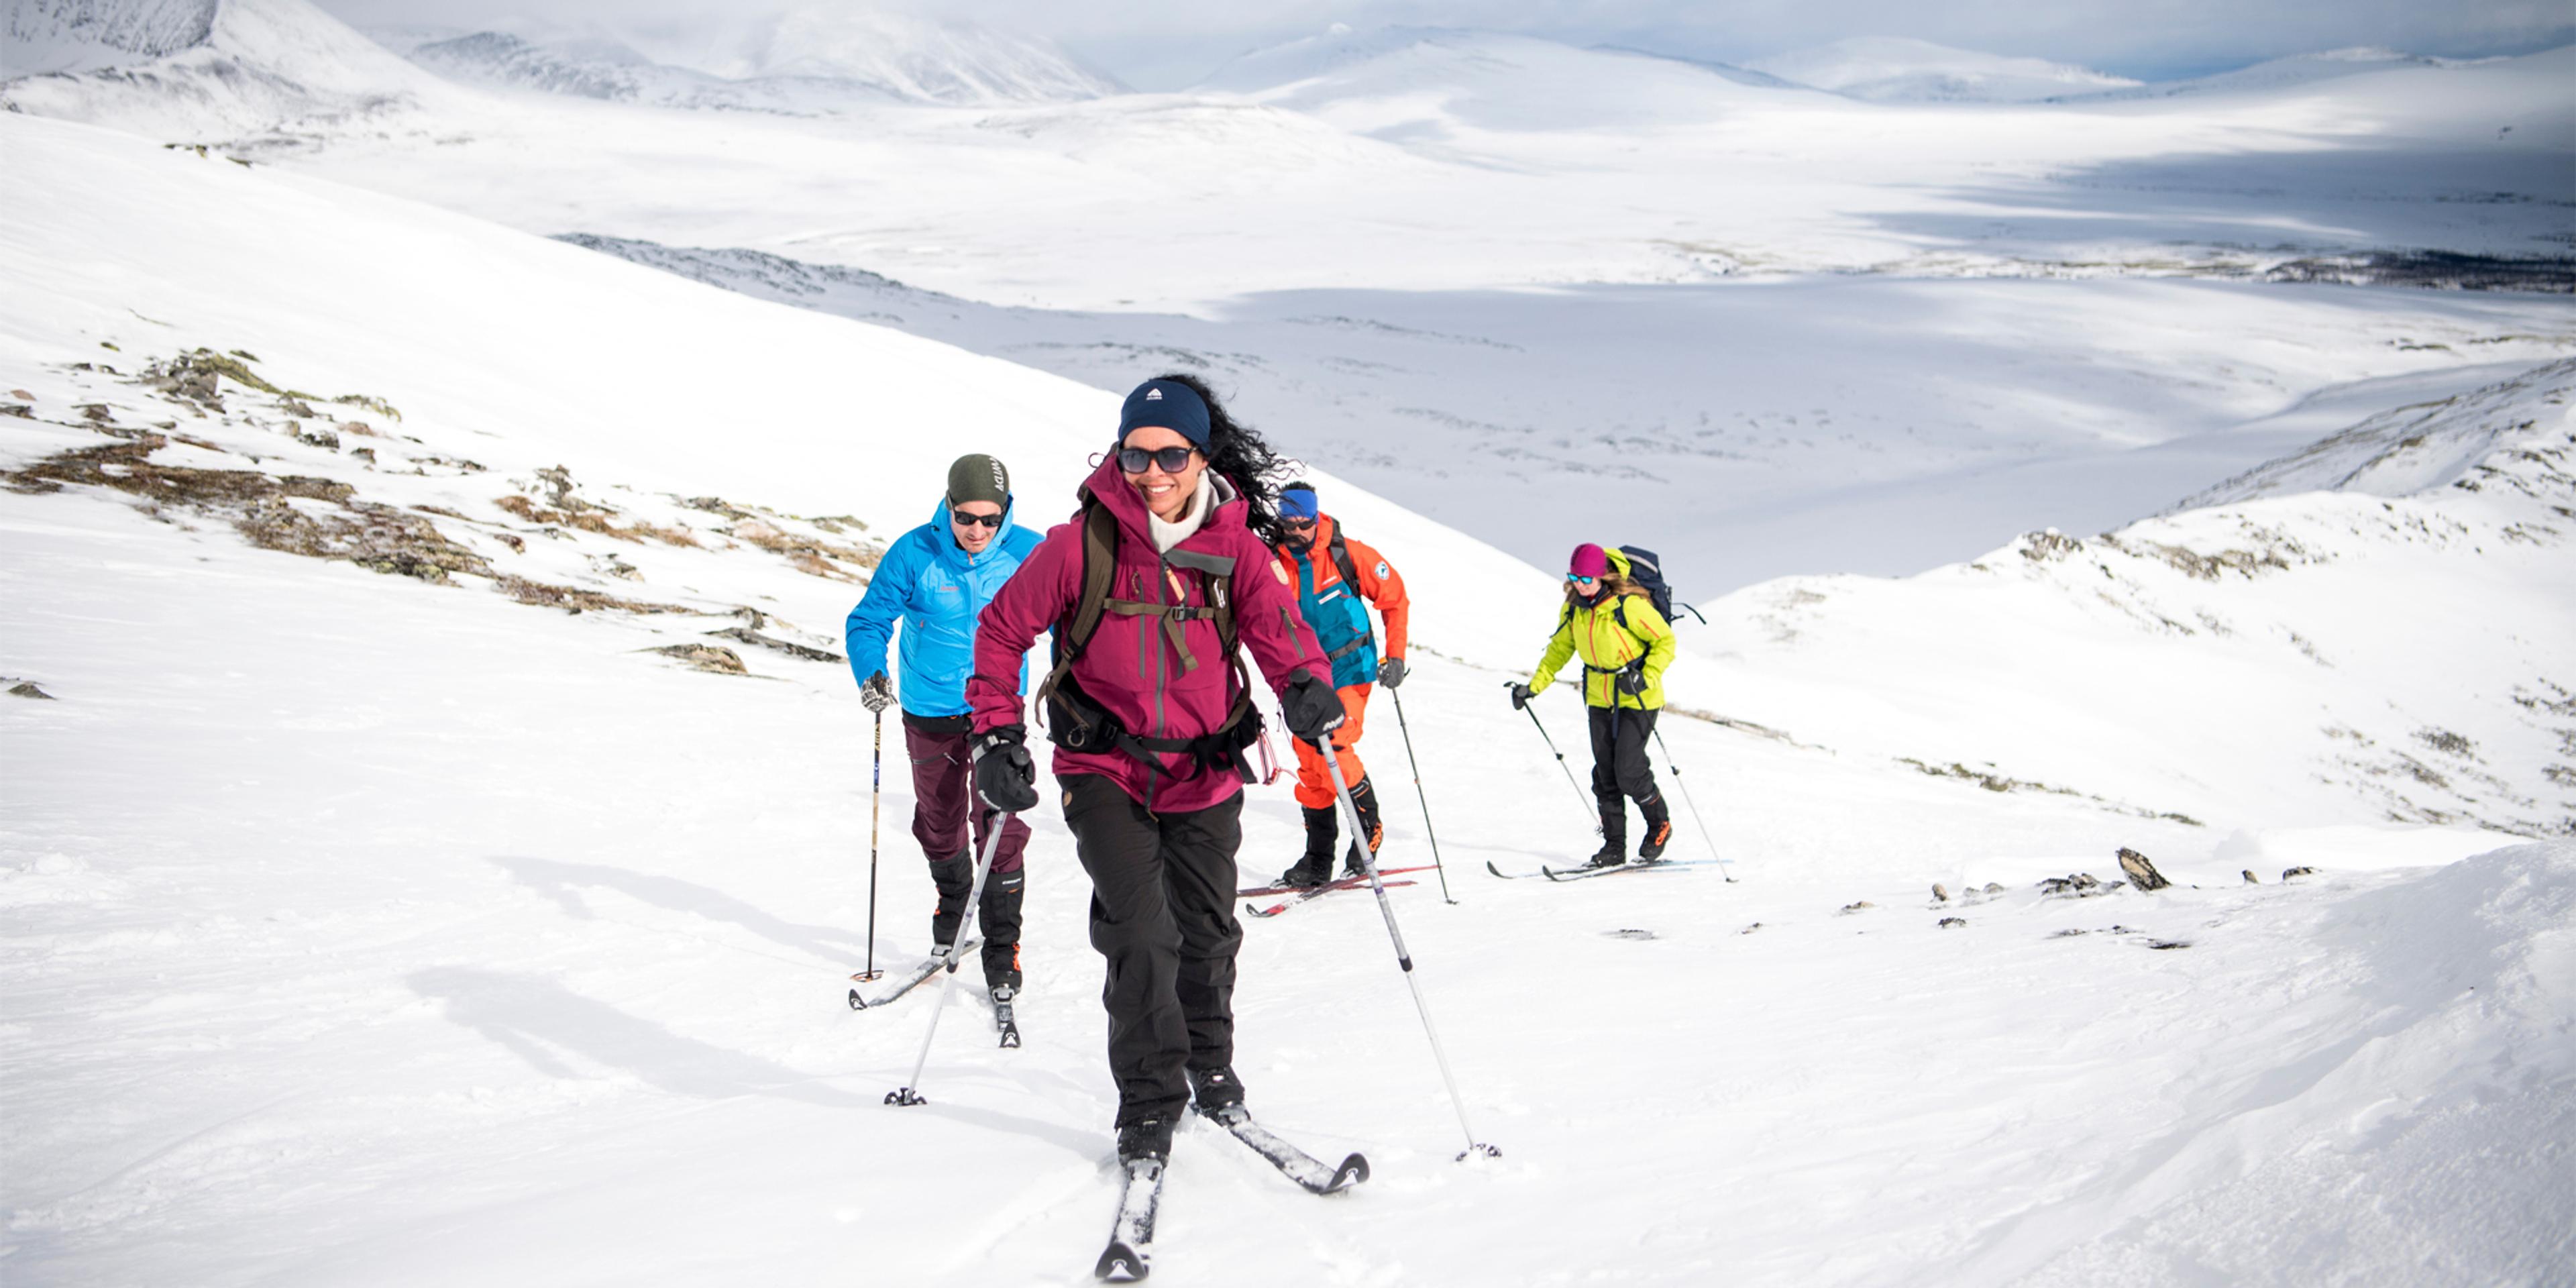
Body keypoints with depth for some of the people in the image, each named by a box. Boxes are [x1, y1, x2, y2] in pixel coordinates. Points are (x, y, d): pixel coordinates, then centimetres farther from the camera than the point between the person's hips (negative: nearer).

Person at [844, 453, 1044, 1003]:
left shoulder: (1028, 554, -12)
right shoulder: (914, 555, -14)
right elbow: (869, 620, -7)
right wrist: (871, 672, -25)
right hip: (930, 715, 1)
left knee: (1001, 827, -10)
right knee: (939, 824, 17)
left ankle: (1002, 950, 2)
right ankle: (953, 901, 47)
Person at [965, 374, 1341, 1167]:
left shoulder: (1236, 546, -6)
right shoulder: (1083, 544, -11)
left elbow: (1278, 625, -17)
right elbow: (1003, 630, -3)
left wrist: (1308, 686, -39)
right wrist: (997, 736, -11)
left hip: (1207, 776, 3)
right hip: (1106, 772, -2)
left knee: (1208, 935, 15)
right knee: (1140, 936, -15)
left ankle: (1211, 1071, 40)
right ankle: (1149, 1105, 2)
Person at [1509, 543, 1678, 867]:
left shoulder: (1629, 605, -22)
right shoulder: (1575, 607, -2)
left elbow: (1665, 640, -13)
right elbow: (1560, 648, 11)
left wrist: (1646, 678, -24)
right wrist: (1534, 686, 5)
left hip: (1637, 698, -6)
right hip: (1599, 698, 6)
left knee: (1628, 772, -10)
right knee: (1605, 774, 4)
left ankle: (1660, 824, 17)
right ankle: (1614, 847, 11)